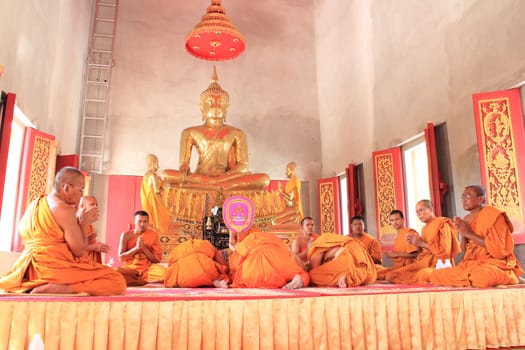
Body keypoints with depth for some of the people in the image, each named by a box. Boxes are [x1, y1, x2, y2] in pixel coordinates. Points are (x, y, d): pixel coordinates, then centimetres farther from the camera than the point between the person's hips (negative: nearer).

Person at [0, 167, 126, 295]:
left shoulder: (33, 206, 12)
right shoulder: (64, 209, -15)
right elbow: (79, 251, -15)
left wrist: (77, 221, 16)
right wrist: (84, 224, -1)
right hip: (57, 268, -10)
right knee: (118, 282, -14)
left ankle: (38, 287, 13)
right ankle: (58, 288, -21)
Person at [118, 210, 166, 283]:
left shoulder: (154, 235, 0)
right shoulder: (126, 235, 0)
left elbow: (157, 259, -2)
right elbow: (121, 257, -4)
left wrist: (144, 248, -15)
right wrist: (136, 248, -17)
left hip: (148, 267, 0)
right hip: (130, 268, 0)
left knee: (165, 274, -30)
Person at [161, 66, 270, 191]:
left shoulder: (236, 134, 12)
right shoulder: (191, 133, 12)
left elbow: (243, 166, 4)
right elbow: (184, 163, 6)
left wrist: (226, 174, -18)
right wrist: (184, 171, -21)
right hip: (199, 176, 0)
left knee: (263, 179, -25)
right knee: (166, 174, -28)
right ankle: (222, 186, -30)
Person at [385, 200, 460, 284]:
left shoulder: (442, 223, -5)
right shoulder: (425, 228, 19)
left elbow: (445, 250, -14)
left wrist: (422, 244, -11)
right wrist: (416, 243, 2)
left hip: (440, 264, -7)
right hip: (425, 262, 7)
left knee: (421, 275, -39)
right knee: (391, 275, -9)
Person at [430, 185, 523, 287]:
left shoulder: (493, 215, -9)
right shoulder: (467, 220, 11)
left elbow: (498, 249, -17)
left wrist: (469, 234, -15)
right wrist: (462, 234, -7)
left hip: (495, 263, -6)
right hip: (472, 264, 6)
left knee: (480, 276, -41)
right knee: (436, 275, -10)